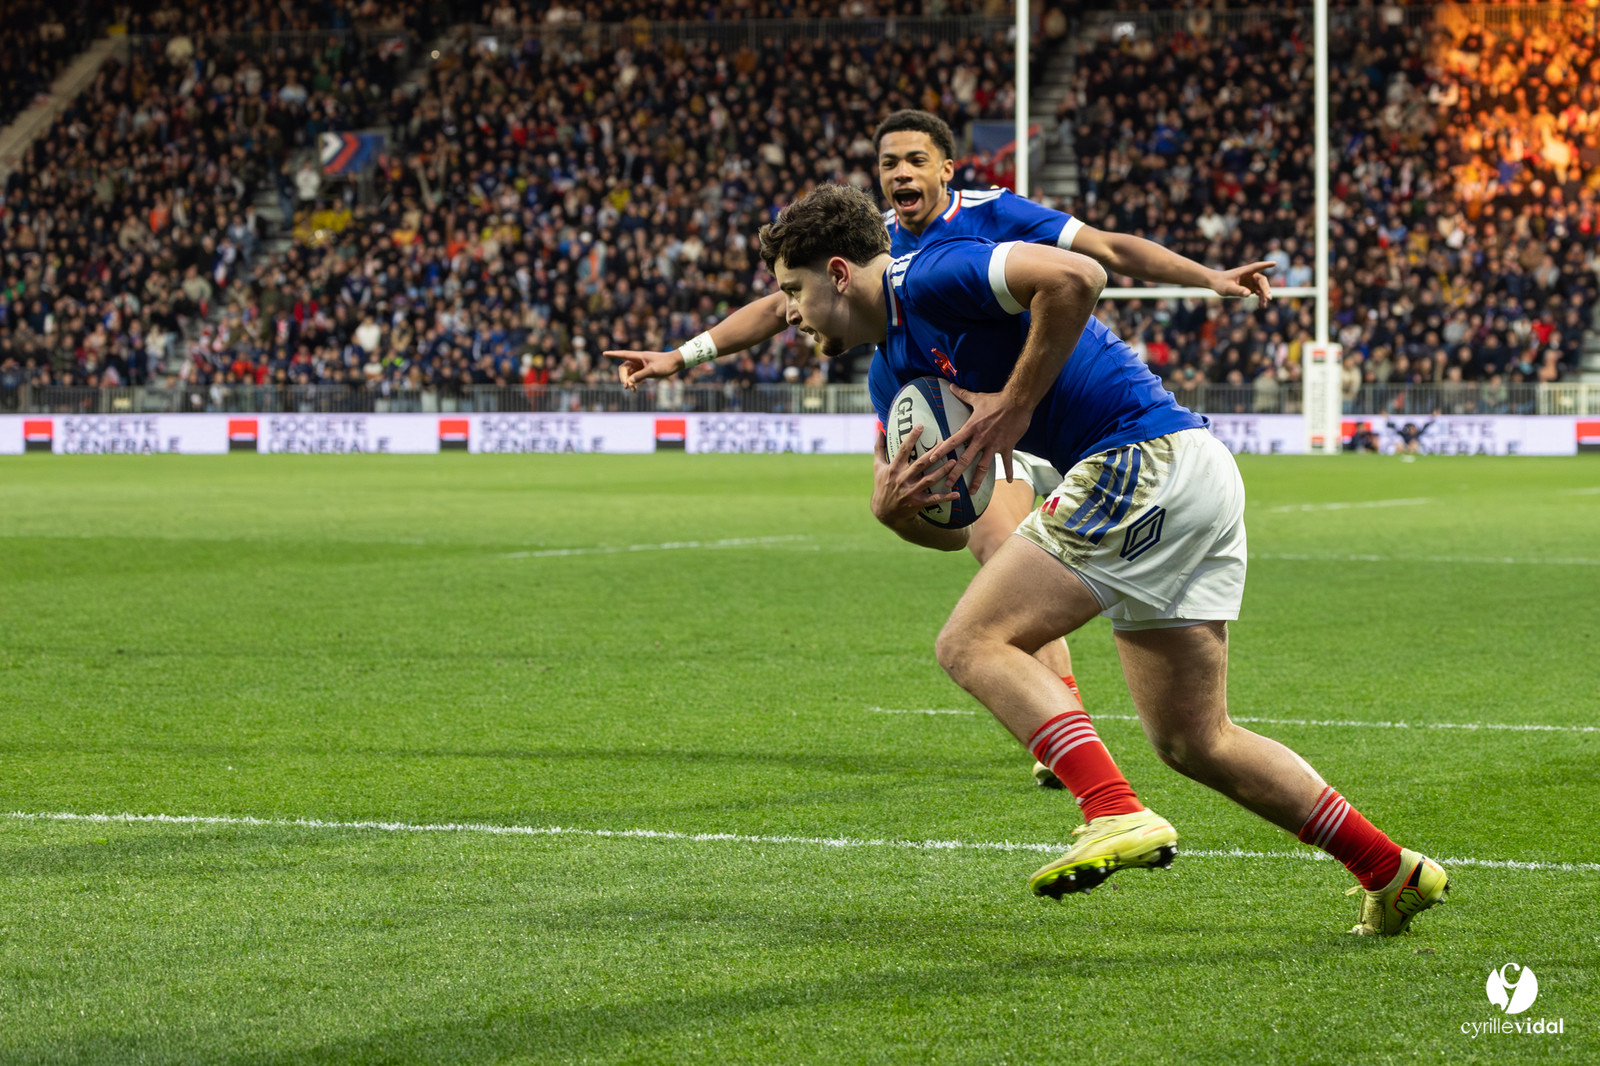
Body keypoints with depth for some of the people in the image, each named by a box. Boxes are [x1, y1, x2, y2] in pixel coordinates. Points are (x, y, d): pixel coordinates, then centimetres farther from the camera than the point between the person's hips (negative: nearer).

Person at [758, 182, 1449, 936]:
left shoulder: (931, 276, -8)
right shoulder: (894, 371, 21)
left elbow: (1075, 276, -24)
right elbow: (950, 528, 20)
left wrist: (1016, 404, -16)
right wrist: (893, 507, -3)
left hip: (1146, 458, -10)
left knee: (975, 642, -12)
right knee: (1192, 741, 12)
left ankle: (1117, 815, -27)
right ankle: (1392, 871, 15)